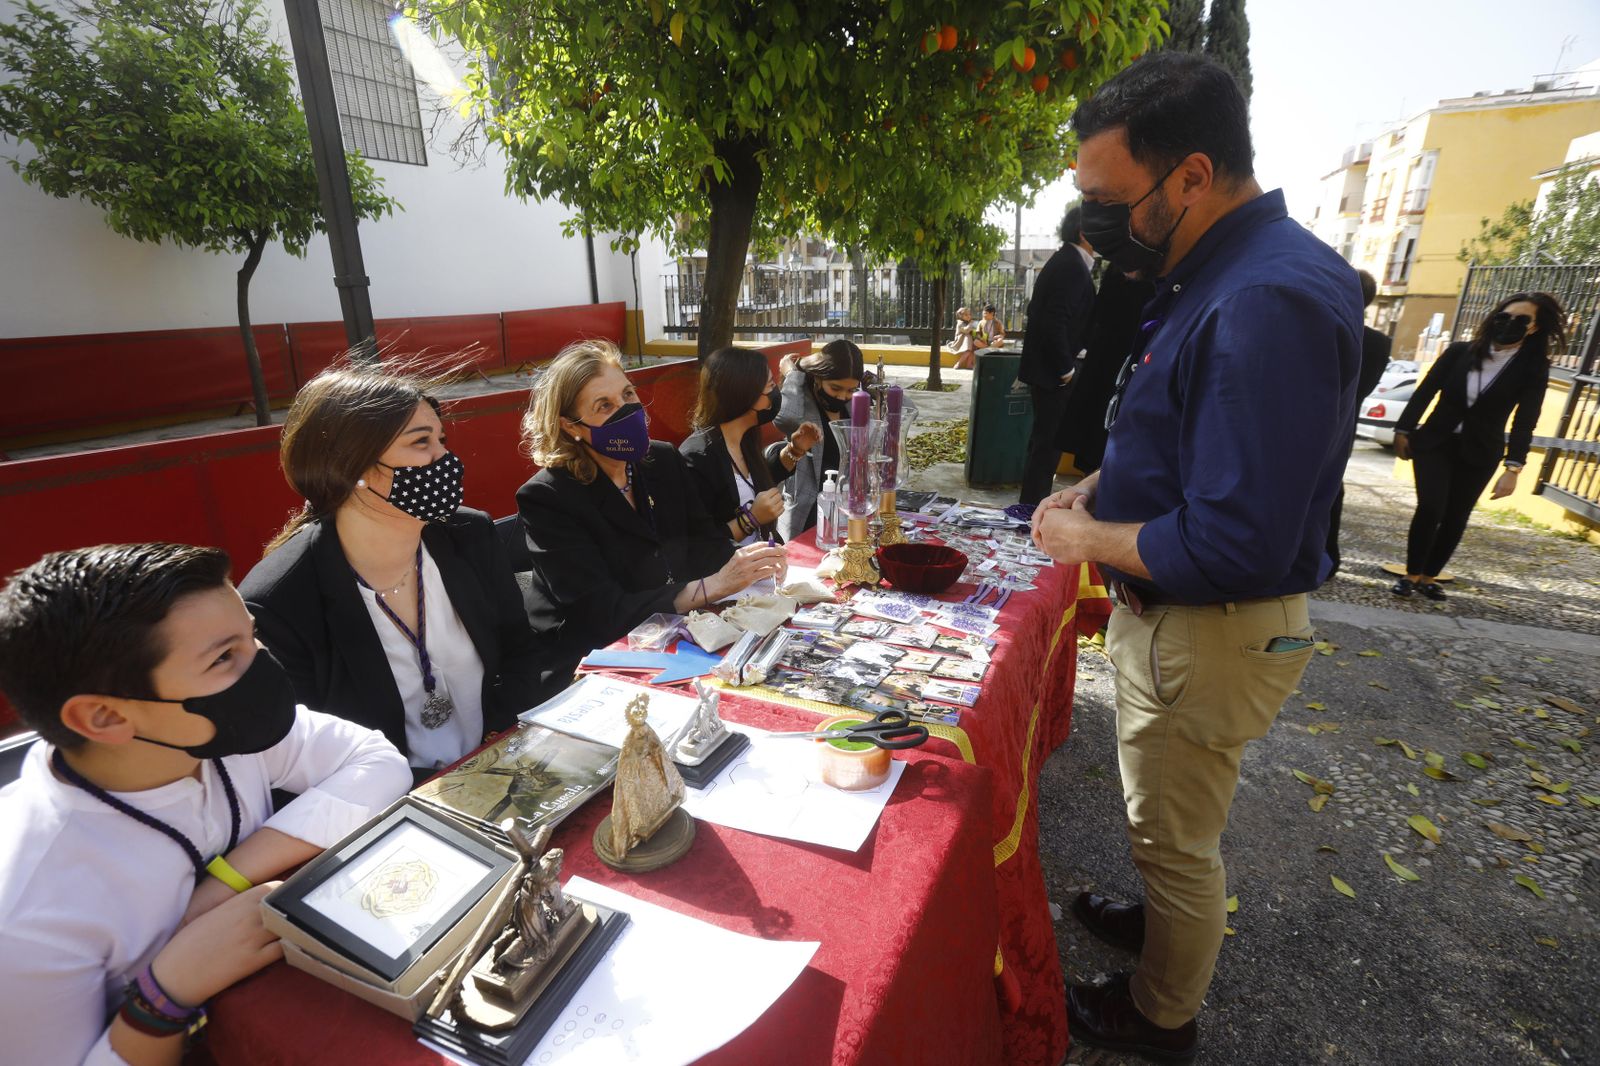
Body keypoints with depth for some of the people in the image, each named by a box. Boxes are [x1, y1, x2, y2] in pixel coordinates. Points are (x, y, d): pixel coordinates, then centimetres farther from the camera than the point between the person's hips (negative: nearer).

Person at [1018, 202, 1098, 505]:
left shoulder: (1063, 261, 15)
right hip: (1052, 369, -11)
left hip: (1044, 364, 11)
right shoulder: (1073, 266, -16)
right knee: (1048, 441, -5)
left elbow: (1038, 311, 20)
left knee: (1043, 438, 17)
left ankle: (1032, 503, 27)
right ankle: (1034, 505, 3)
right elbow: (1055, 321, -24)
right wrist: (1065, 368, -16)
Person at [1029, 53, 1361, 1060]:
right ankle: (1167, 923, 55)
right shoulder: (1211, 275, 5)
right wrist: (1091, 492, 3)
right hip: (1169, 616, 9)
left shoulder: (1270, 300, -27)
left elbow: (1233, 550, -31)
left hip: (1213, 634, -9)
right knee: (1170, 821, 29)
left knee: (1176, 837, 14)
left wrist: (1082, 539, -17)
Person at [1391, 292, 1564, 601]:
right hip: (1435, 442, -1)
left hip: (1479, 453, 1)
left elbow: (1525, 420, -9)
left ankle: (1429, 577, 15)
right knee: (1430, 508, -14)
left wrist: (1513, 468, -18)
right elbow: (1424, 391, 1)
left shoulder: (1534, 368, -4)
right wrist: (1403, 431, -1)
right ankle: (1411, 575, -2)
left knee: (1456, 518, 3)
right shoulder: (1460, 351, -4)